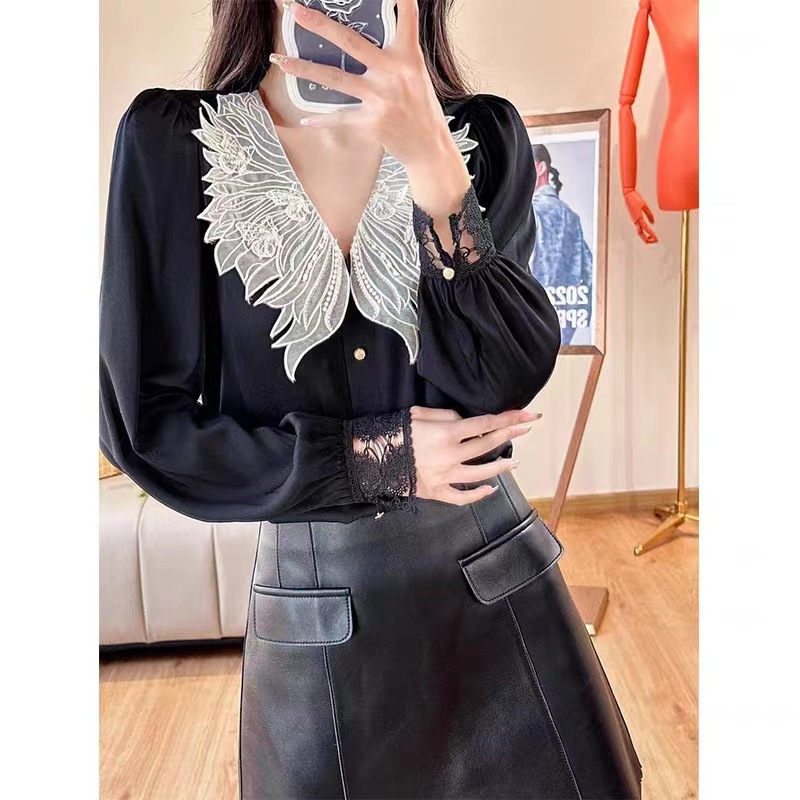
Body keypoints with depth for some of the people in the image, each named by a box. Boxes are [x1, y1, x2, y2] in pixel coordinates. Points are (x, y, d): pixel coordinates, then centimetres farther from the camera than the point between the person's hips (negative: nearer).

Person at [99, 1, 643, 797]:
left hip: (500, 594, 2)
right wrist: (377, 457, -14)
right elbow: (144, 421, -7)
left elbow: (508, 380, -13)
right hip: (313, 612, -1)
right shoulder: (170, 136, -6)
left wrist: (433, 163, -26)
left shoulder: (485, 134, -1)